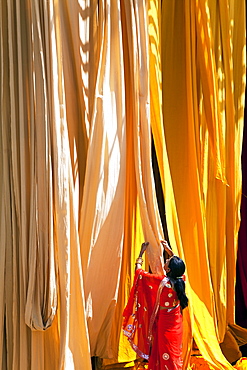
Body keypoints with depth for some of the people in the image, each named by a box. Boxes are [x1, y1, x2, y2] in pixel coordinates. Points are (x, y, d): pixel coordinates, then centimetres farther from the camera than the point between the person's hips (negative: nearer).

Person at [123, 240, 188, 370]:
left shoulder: (162, 281, -27)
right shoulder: (181, 279, -12)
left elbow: (139, 272, -16)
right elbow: (178, 264, 13)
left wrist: (141, 253, -5)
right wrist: (169, 250, 11)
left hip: (165, 323, -6)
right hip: (177, 323, 6)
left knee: (167, 354, 10)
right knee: (174, 352, 21)